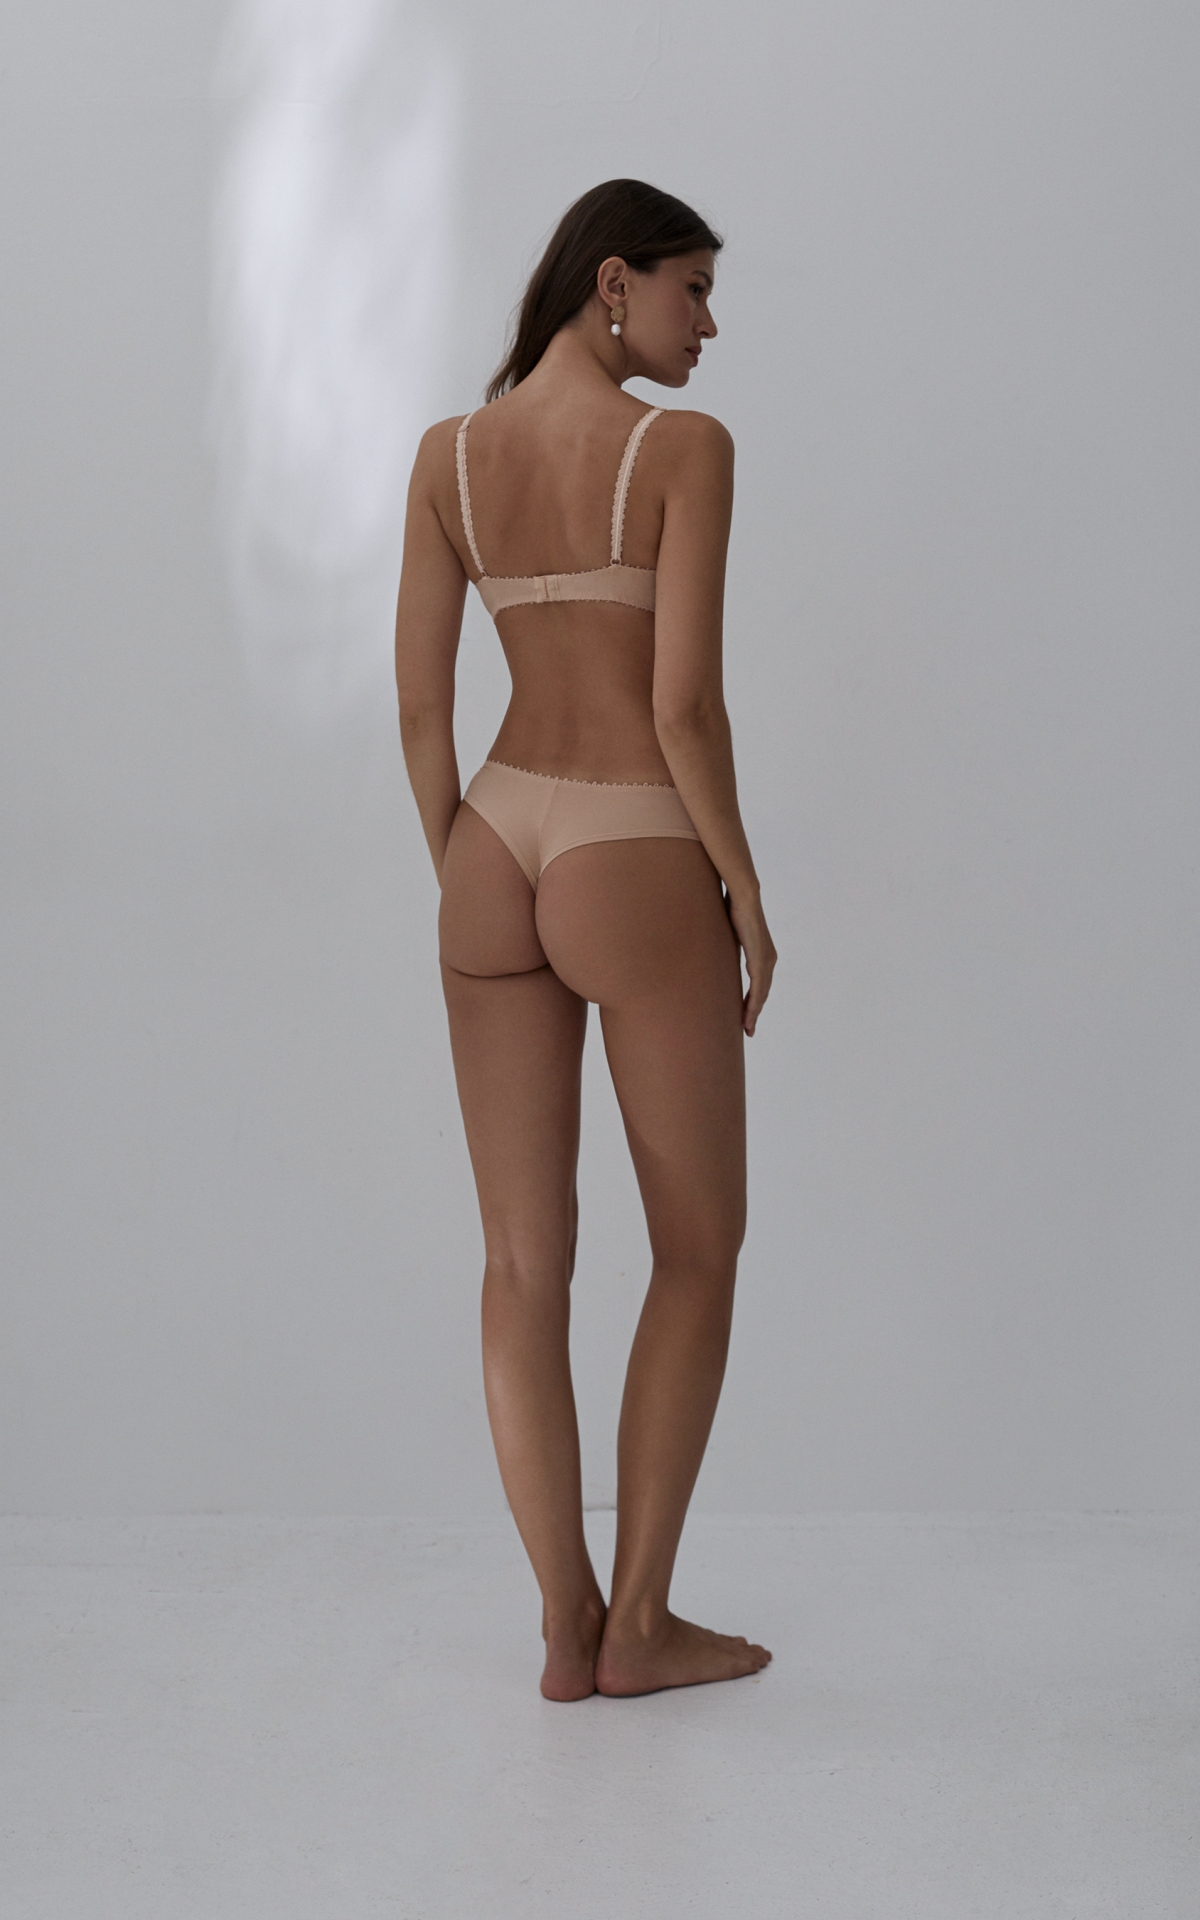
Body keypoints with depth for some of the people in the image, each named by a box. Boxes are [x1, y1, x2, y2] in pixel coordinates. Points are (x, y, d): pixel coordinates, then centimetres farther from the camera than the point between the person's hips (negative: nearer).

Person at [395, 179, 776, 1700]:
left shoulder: (448, 454, 5)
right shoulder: (685, 447, -11)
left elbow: (420, 701, 4)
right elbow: (685, 705, -16)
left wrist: (465, 893, 14)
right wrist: (750, 899, -4)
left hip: (498, 854, 5)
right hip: (638, 876, -5)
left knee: (524, 1261, 9)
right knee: (701, 1245, 11)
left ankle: (567, 1629, 13)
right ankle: (641, 1621, 13)